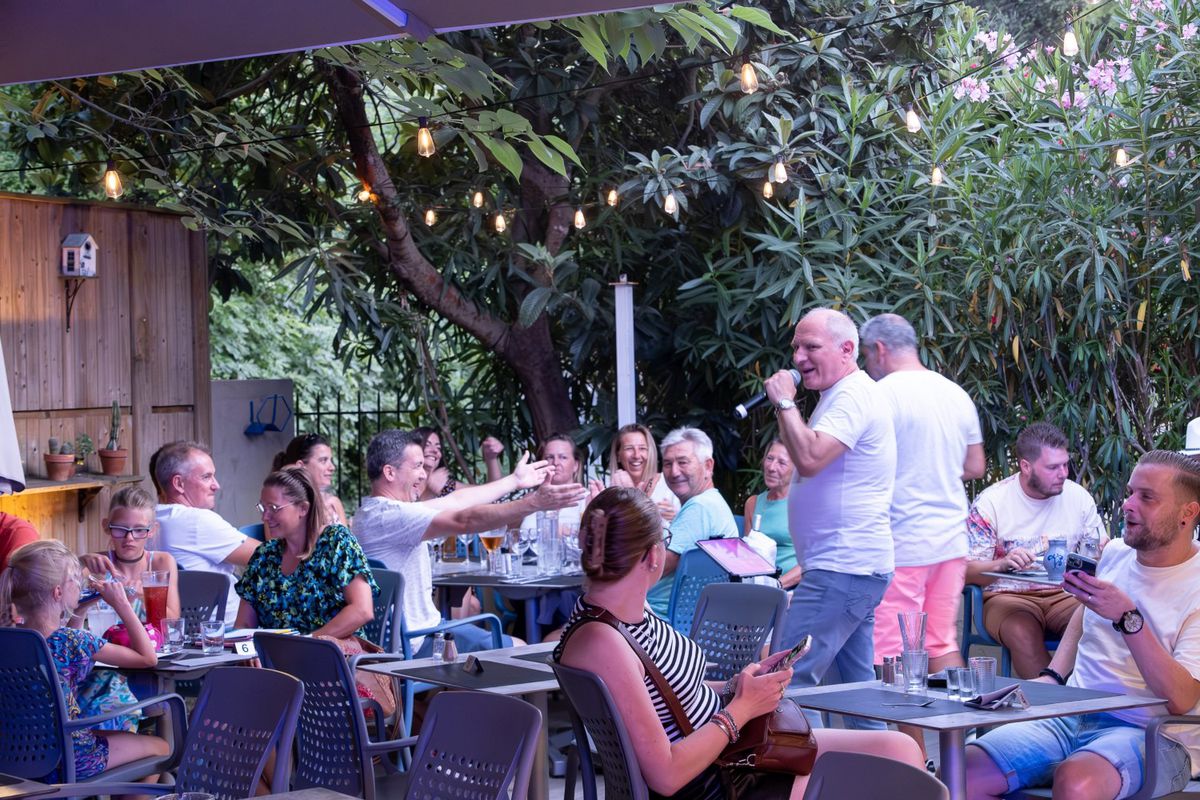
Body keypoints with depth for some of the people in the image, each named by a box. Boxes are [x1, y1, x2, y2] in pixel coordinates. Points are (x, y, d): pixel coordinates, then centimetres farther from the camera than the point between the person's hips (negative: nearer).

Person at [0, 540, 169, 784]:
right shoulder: (74, 641, -22)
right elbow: (148, 658, -13)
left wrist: (82, 607, 15)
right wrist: (121, 604, -7)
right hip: (69, 759, -7)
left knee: (122, 735, 33)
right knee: (160, 747, 17)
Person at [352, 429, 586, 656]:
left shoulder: (377, 511, 9)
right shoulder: (390, 516, -24)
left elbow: (455, 501, 15)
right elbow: (464, 521, -30)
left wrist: (514, 481, 19)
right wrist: (535, 503, -30)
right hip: (415, 643, -11)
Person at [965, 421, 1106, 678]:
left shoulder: (1078, 497, 7)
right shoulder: (991, 502, -4)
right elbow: (967, 571, -8)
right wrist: (1003, 564, -30)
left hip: (1064, 594, 3)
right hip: (1008, 596, -3)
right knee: (1023, 634, -36)